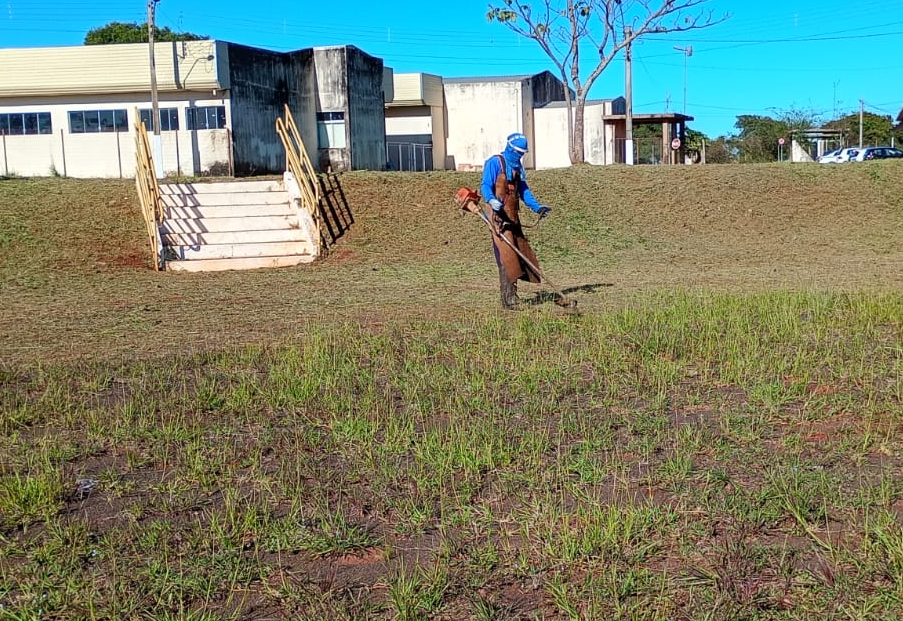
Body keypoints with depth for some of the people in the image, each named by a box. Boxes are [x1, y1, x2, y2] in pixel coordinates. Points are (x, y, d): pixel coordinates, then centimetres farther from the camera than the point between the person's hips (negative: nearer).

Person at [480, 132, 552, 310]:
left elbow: (523, 190, 21)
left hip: (513, 215, 8)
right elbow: (485, 186, -14)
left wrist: (537, 207, 10)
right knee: (506, 254, -14)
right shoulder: (494, 163, -6)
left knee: (521, 252, 6)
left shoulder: (517, 166, 18)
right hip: (499, 215, -8)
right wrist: (492, 200, -33)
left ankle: (510, 295, 14)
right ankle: (508, 298, -13)